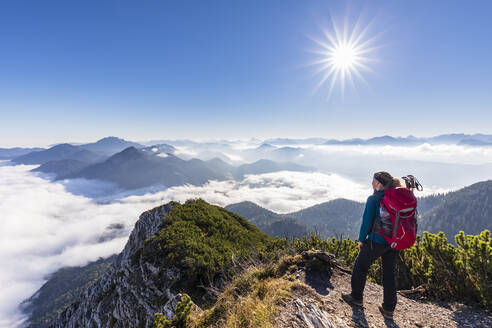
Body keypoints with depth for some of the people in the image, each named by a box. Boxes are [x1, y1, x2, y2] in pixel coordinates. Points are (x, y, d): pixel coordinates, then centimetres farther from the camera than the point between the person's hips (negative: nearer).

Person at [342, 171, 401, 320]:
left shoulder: (373, 199, -16)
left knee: (360, 265, 14)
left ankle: (356, 297, 28)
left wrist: (361, 239, -3)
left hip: (377, 240, -6)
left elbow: (367, 221, -15)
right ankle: (389, 309, 25)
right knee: (390, 273, 16)